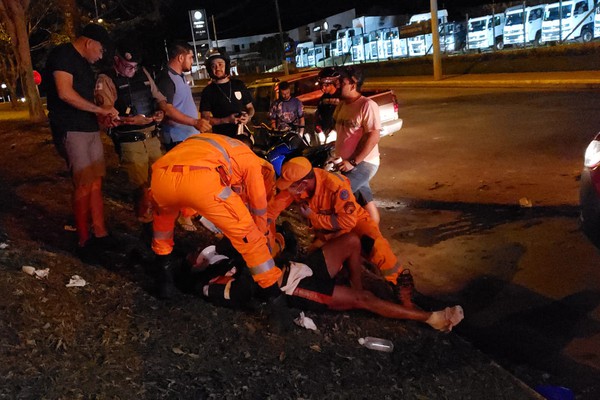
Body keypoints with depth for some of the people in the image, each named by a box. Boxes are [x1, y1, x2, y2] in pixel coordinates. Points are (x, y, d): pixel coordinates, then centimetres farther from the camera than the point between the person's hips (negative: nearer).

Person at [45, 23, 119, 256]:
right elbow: (65, 93, -20)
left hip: (90, 128, 9)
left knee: (96, 182, 8)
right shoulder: (63, 54, -9)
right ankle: (84, 241, 1)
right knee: (84, 185, -9)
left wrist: (103, 116, 9)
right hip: (71, 131, -9)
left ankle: (100, 233, 14)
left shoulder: (83, 63, 20)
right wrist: (101, 110, -14)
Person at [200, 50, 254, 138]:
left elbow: (250, 107, 17)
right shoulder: (208, 91, 2)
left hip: (243, 134, 3)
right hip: (221, 137, -2)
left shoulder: (239, 84, 10)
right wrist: (227, 120, -15)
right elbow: (205, 119, -3)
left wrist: (248, 117, -6)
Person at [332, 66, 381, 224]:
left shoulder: (367, 105, -15)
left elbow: (373, 137, -21)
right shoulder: (342, 104, 9)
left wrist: (353, 161, -22)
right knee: (365, 201, 18)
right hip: (347, 163, 8)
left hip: (363, 163, -8)